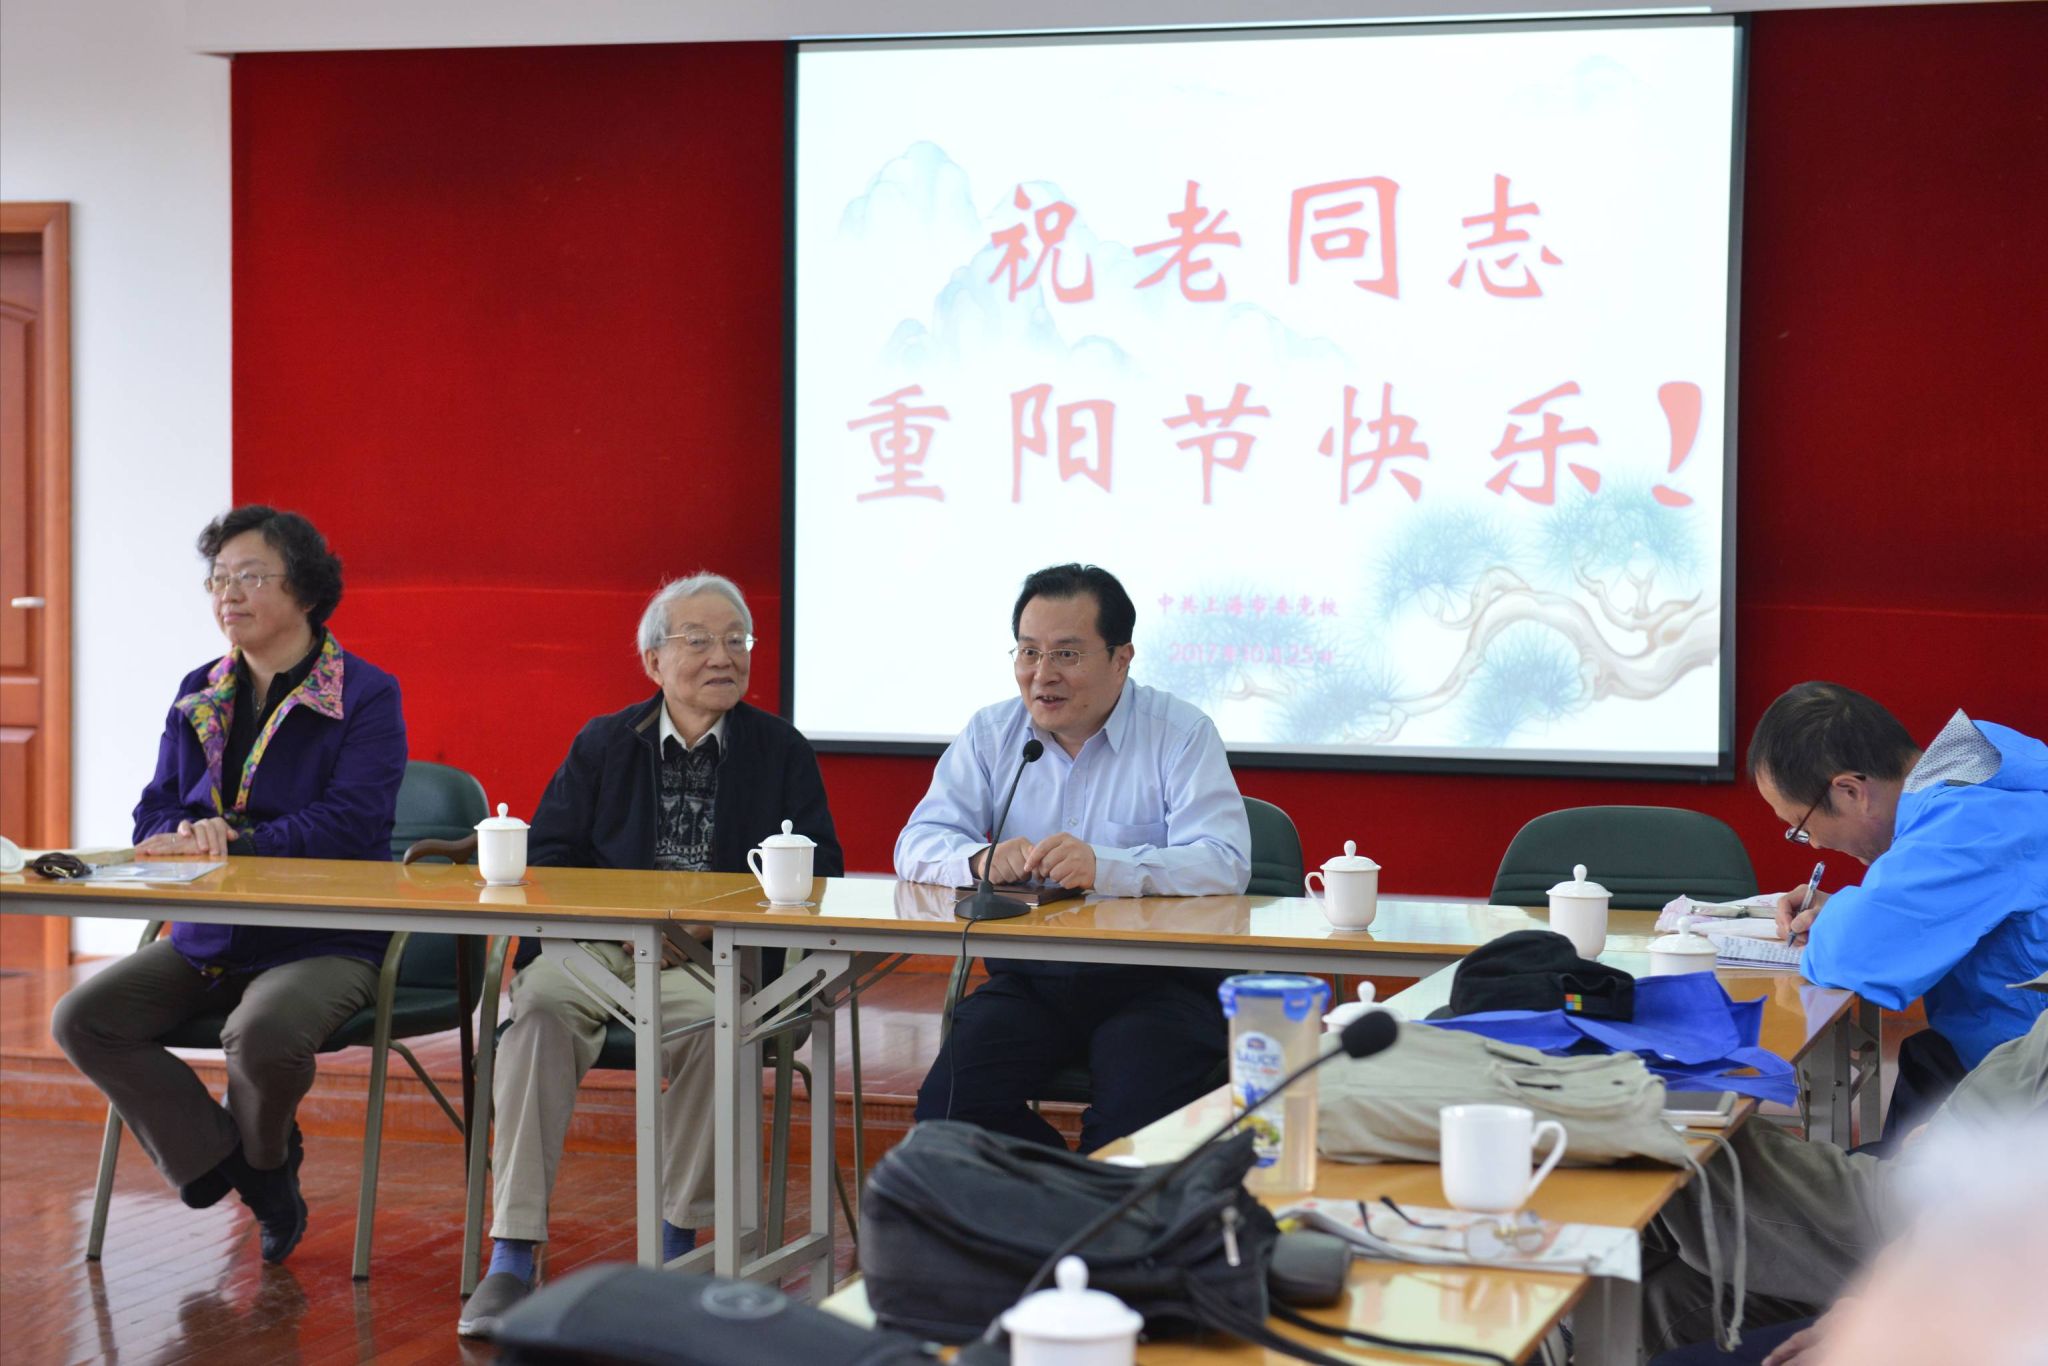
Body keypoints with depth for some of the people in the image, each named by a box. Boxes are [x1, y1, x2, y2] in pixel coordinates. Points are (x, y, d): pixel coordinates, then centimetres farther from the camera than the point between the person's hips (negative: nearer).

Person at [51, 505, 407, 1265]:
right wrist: (187, 835, -17)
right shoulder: (199, 695, 14)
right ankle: (215, 1159, -1)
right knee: (83, 1020, -15)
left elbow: (351, 824, -17)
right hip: (206, 939, 6)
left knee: (262, 1034, -35)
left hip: (325, 940, -6)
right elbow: (154, 816, 9)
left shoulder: (366, 696, -5)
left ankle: (261, 1157, 3)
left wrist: (230, 844, -25)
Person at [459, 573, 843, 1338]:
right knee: (543, 1001, -33)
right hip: (600, 942, 1)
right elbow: (545, 857, 7)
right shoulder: (603, 745, 15)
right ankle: (512, 1259, -34)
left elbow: (817, 870, 4)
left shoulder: (781, 752, 13)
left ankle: (677, 1245, -20)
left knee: (713, 1018, -37)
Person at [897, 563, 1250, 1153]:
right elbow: (918, 847, 4)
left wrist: (1104, 867, -29)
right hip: (1028, 980, 4)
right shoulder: (990, 734, 12)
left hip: (1155, 980, -3)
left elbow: (1224, 865, -14)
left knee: (1133, 1118, -30)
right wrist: (983, 860, -20)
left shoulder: (1181, 734, 0)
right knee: (946, 1105, -20)